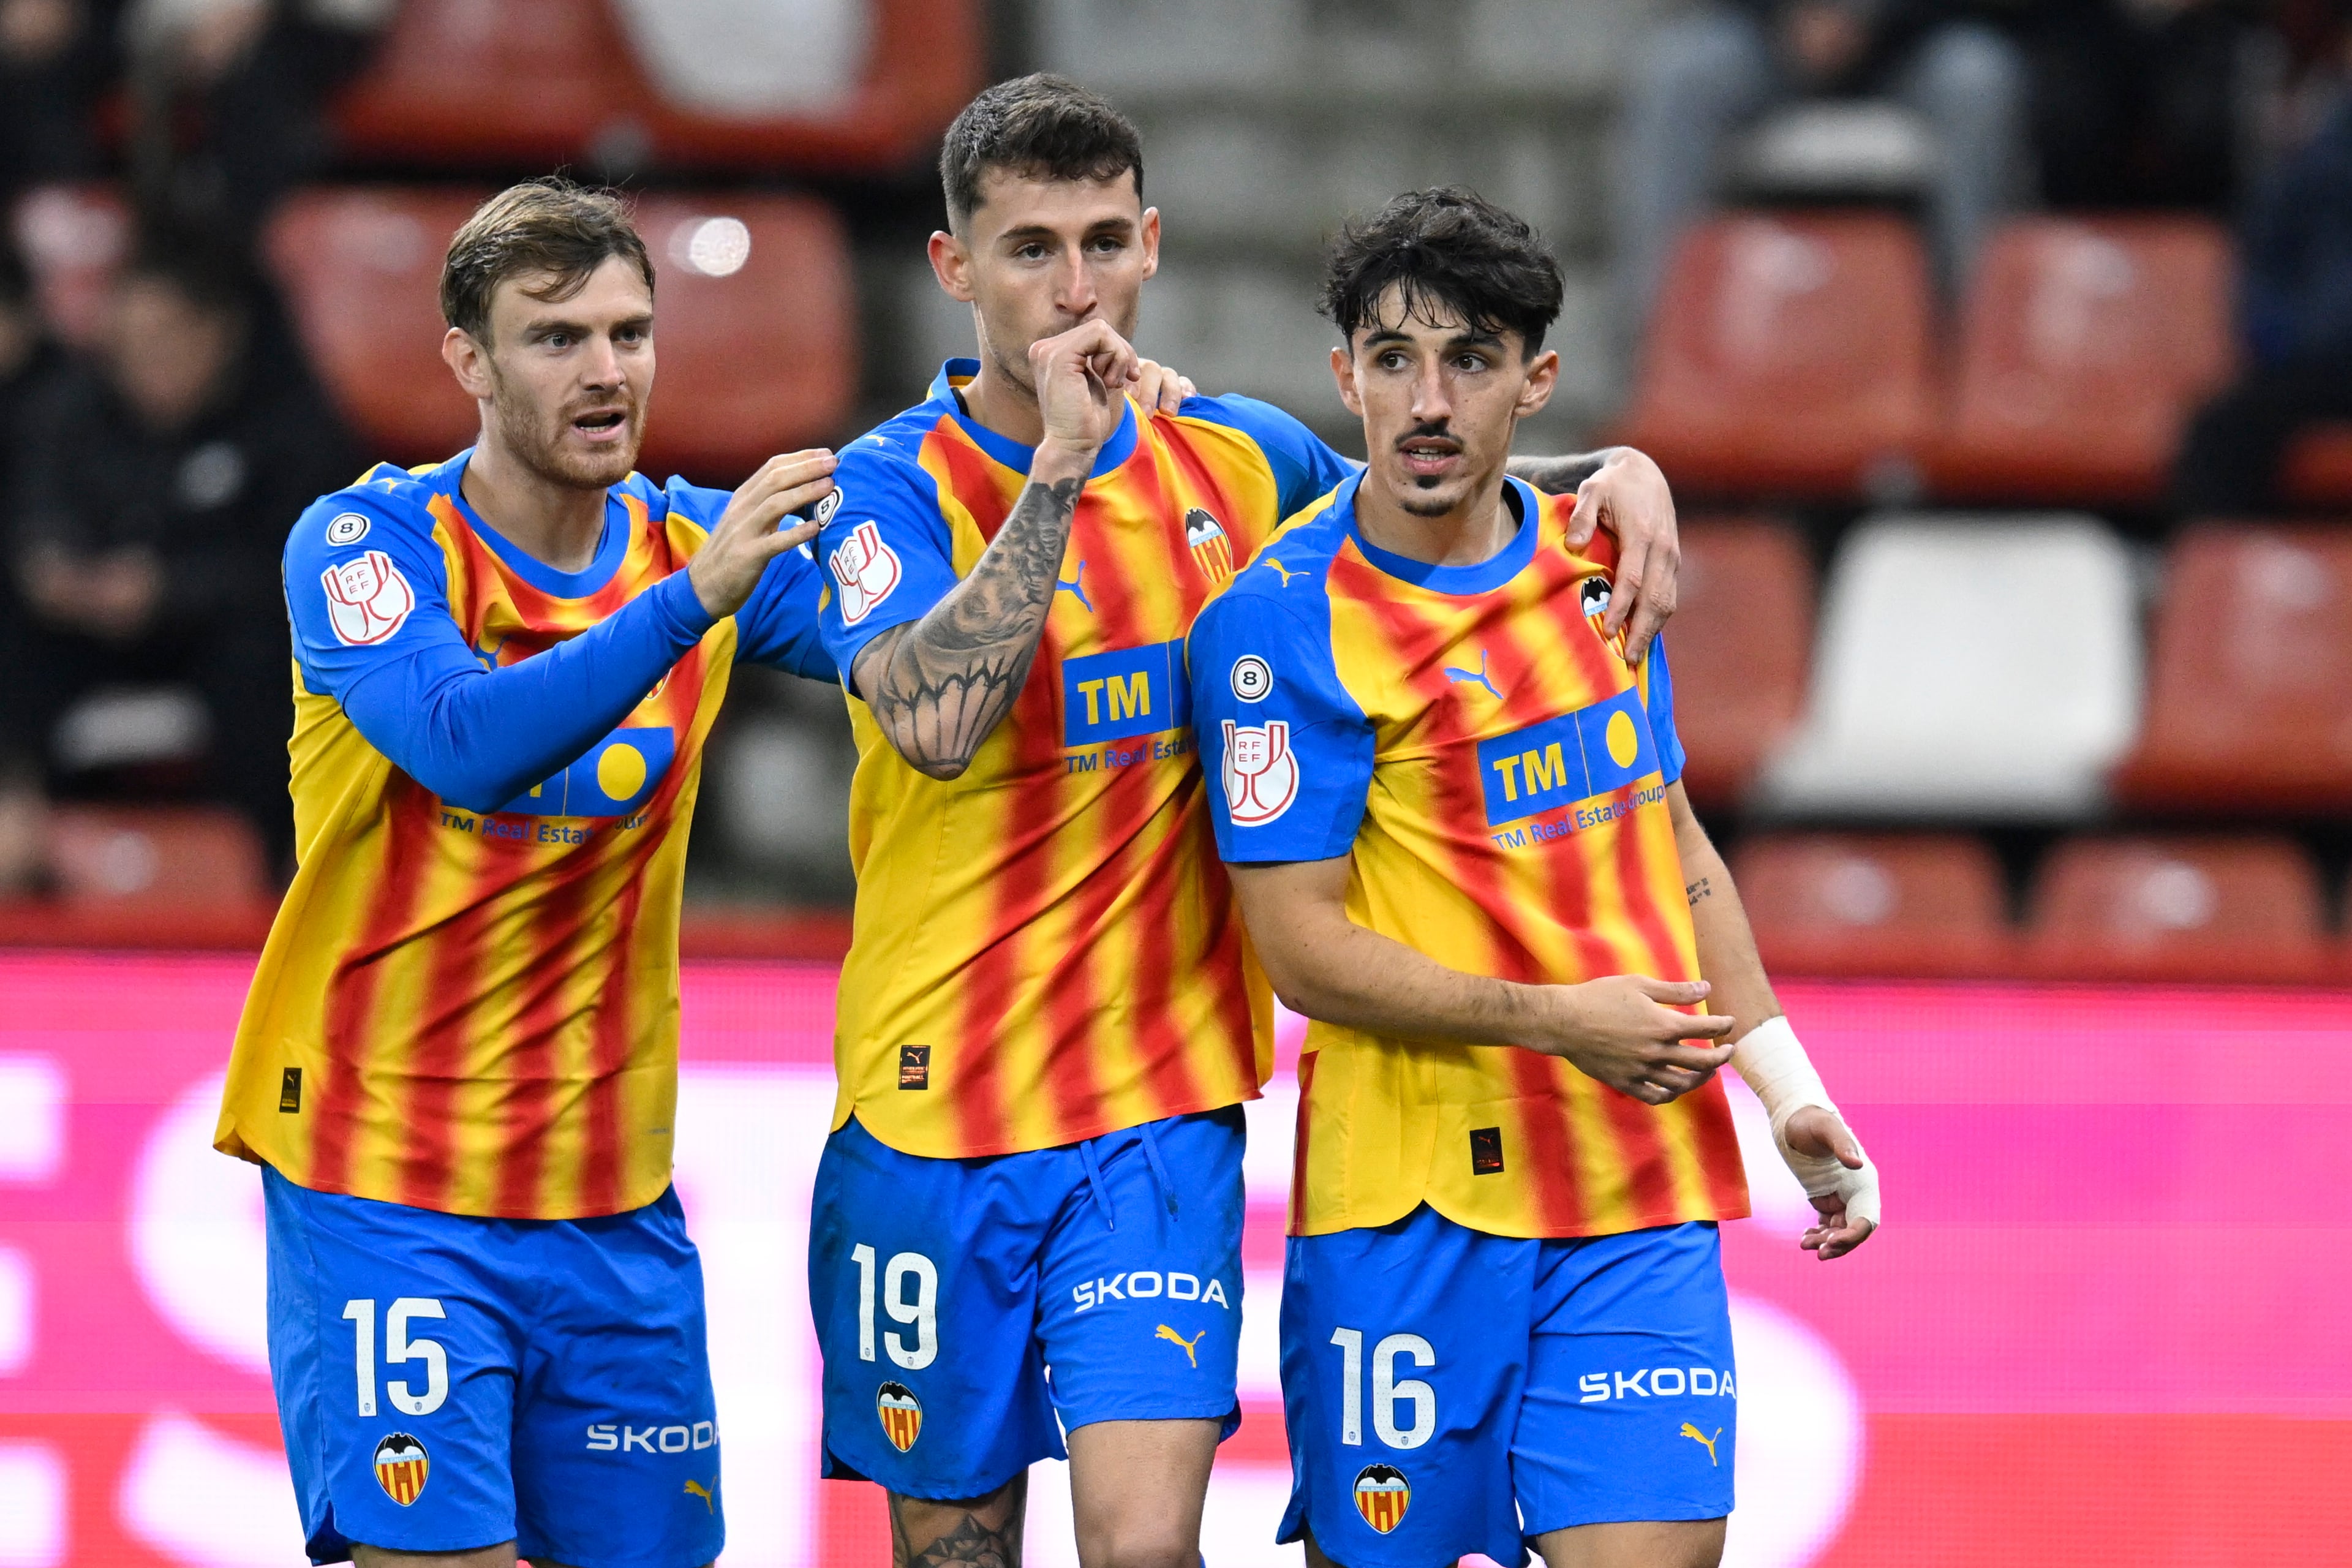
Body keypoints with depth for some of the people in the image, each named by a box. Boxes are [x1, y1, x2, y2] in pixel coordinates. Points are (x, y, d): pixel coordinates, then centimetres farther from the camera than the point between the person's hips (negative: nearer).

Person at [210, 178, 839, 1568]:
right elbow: (469, 740, -27)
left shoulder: (697, 544, 4)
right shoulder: (366, 543, -10)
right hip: (386, 1187, -5)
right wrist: (688, 604, -37)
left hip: (613, 1203, 5)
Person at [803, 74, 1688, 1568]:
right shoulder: (899, 481, -6)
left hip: (1159, 1112, 1)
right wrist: (1056, 462, -24)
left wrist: (1618, 475, 2)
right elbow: (934, 718, -24)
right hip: (933, 1108, -1)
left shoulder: (1231, 457, 5)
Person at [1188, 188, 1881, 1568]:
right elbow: (1305, 950, -11)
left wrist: (1789, 1093, 18)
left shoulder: (1600, 562, 9)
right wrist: (1556, 1019, -19)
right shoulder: (1281, 623, -9)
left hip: (1644, 1192, 4)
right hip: (1407, 1199, -4)